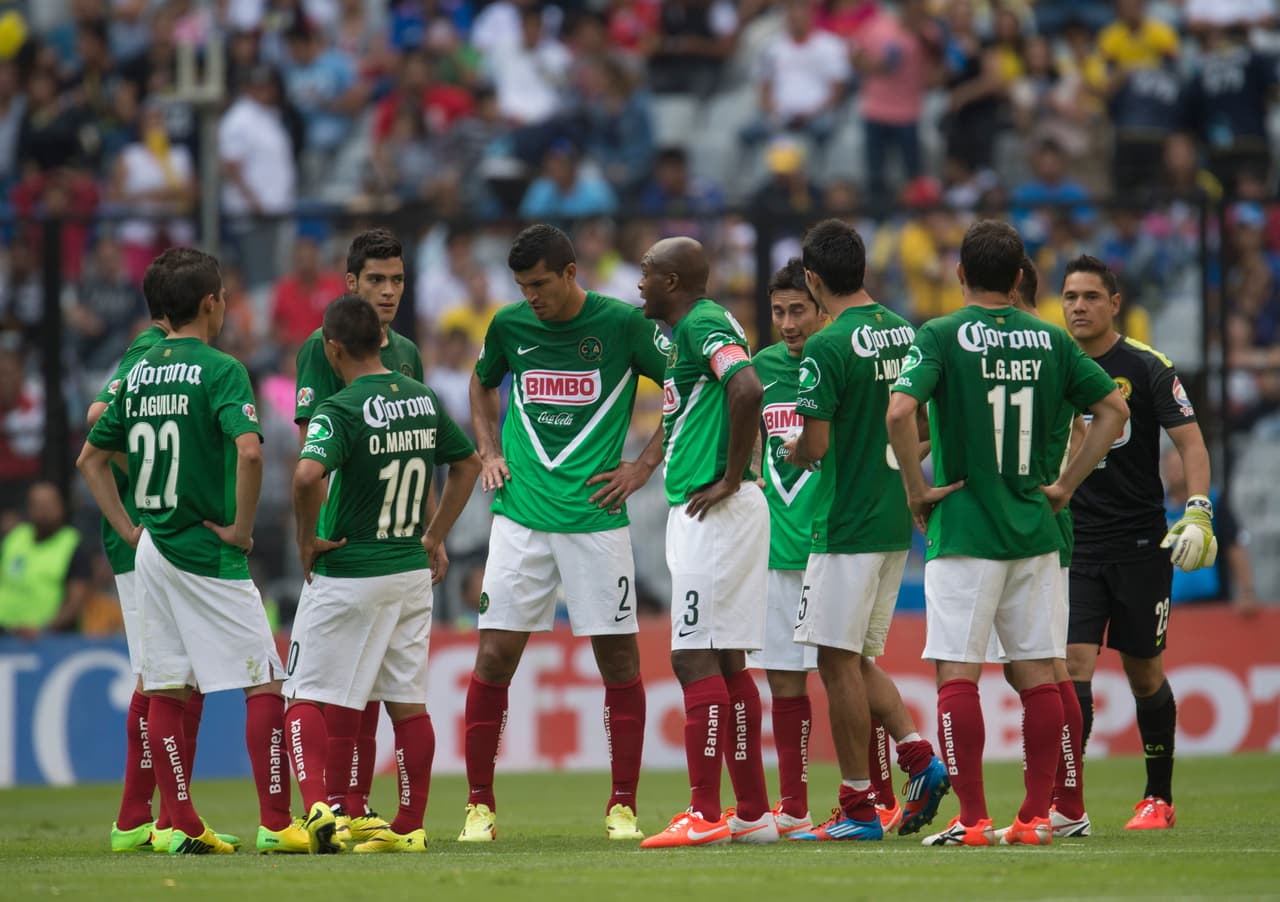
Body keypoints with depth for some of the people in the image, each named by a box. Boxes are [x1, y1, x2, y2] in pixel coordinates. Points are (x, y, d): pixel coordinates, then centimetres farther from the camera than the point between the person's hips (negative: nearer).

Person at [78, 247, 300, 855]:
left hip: (152, 551, 7)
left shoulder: (139, 375, 10)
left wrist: (129, 530, 16)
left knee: (165, 690, 9)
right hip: (209, 554, -7)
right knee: (264, 683, -3)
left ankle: (184, 826, 8)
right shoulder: (219, 370, -10)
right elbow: (248, 449, -26)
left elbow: (90, 458, 18)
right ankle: (275, 823, -9)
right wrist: (241, 527, -14)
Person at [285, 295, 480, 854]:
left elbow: (308, 474, -33)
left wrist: (307, 537, -17)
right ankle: (410, 826, 13)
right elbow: (468, 463, 17)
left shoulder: (341, 411, -16)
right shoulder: (424, 400, 4)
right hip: (412, 574, 6)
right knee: (408, 702, 11)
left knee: (306, 697, 1)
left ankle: (316, 805, -18)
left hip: (345, 576, -6)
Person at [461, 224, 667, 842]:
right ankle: (479, 804, 5)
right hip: (520, 515, 2)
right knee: (495, 653, -3)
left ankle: (622, 806, 8)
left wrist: (645, 465, -2)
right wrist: (489, 453, 11)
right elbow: (482, 384, 25)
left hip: (596, 514, -2)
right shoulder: (510, 325, 5)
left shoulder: (623, 325, -5)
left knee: (618, 657, -1)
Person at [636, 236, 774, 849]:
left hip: (713, 515, -11)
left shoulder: (703, 325, -12)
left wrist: (730, 478, -21)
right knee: (725, 661, 11)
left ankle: (705, 815, -13)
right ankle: (753, 814, 14)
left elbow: (747, 388, -29)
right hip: (703, 516, 11)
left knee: (696, 658, -11)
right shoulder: (692, 329, 19)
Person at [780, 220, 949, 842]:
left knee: (839, 662, -2)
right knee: (857, 659, 17)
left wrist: (792, 453, 4)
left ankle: (858, 808, -1)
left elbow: (815, 445, -17)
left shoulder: (828, 348, -15)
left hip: (845, 527, -8)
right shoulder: (905, 333, 8)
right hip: (896, 523, 8)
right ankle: (919, 756, -1)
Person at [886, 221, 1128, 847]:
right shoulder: (1050, 340, 6)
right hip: (1035, 532, 4)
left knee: (957, 673, -2)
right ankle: (1035, 818, 7)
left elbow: (901, 411, -20)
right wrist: (1065, 485, 10)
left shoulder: (941, 336, -6)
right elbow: (1113, 408, 7)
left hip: (963, 531, -4)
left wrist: (917, 490, -9)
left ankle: (972, 820, -7)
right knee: (1037, 672, 8)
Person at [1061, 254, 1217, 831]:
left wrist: (1198, 514, -20)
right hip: (1074, 542, 2)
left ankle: (1159, 798, 21)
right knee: (1073, 667, -10)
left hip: (1141, 544, -2)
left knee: (1144, 673, 6)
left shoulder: (1147, 368, -5)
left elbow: (1190, 442, -7)